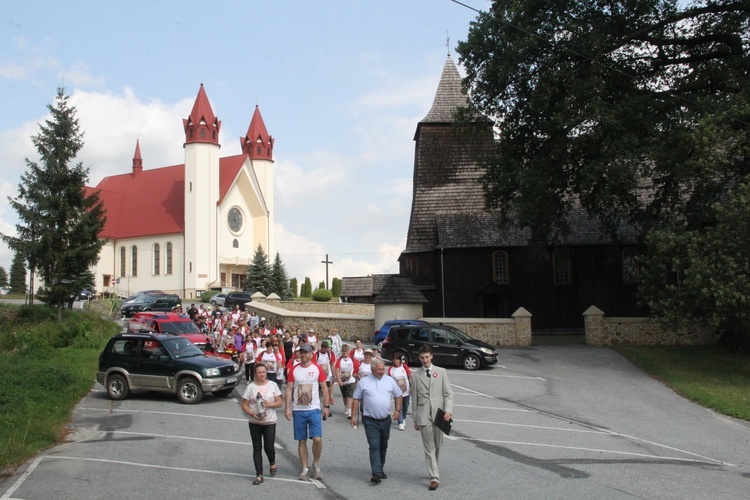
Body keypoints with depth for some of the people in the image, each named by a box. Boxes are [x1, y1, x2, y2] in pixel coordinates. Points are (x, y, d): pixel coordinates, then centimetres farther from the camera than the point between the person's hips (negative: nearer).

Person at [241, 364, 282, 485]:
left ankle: (272, 463, 32)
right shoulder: (251, 387, -1)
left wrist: (269, 404, -17)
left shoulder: (272, 385, 1)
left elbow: (279, 402, 2)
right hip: (254, 423, 1)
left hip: (270, 422, 0)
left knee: (269, 447, -1)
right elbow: (244, 405, -1)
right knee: (257, 449, 4)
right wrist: (252, 413, -18)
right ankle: (259, 475, 10)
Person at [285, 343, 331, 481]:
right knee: (302, 441, 6)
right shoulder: (293, 370, 2)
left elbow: (324, 388, 3)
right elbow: (289, 389, 3)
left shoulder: (317, 369, -1)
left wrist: (326, 406, -1)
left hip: (314, 409, -2)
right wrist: (287, 408, -4)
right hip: (298, 411, 2)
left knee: (317, 439, -10)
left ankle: (316, 464, 14)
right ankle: (305, 469, 17)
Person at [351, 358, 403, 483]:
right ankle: (376, 473, -16)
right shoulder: (364, 382, -2)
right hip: (370, 421, -4)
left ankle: (380, 470, 29)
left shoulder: (390, 381, 5)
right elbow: (356, 399, 2)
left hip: (386, 420, 4)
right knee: (374, 446, -12)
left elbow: (398, 395, 15)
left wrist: (398, 410, 2)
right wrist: (353, 416, -2)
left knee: (383, 446, 14)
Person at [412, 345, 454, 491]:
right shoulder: (417, 376, 5)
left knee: (437, 446, 12)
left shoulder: (441, 372, 3)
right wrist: (415, 419, 7)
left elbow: (448, 393, 1)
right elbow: (414, 398, 7)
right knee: (429, 447, -3)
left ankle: (433, 470, 34)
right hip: (424, 415, -1)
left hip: (439, 413, 1)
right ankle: (434, 477, -3)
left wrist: (448, 410, -13)